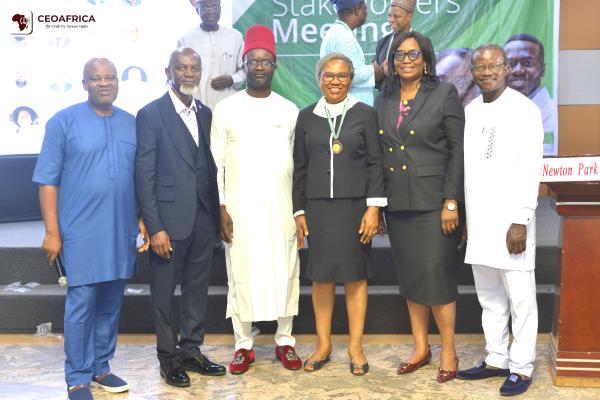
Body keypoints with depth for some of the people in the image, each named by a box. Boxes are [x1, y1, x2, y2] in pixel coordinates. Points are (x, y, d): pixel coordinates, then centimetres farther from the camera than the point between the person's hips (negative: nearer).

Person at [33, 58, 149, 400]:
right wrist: (52, 231, -10)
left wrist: (142, 220, 9)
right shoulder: (64, 121, -3)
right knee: (82, 303, 0)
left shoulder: (132, 124, 9)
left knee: (111, 303, 12)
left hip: (122, 231, 4)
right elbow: (48, 180, -5)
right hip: (81, 231, -4)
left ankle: (101, 366, 26)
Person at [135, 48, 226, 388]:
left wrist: (217, 214, 6)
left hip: (203, 217, 5)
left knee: (198, 287, 12)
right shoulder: (151, 114, -6)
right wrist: (155, 227, -14)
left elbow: (210, 166, 12)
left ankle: (191, 351, 26)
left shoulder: (206, 114, 11)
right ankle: (168, 357, 20)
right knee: (165, 290, 7)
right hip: (169, 218, -5)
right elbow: (145, 175, -10)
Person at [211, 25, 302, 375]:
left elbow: (299, 163, 8)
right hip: (239, 208, -1)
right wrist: (221, 208, -6)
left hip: (282, 207, 1)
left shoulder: (290, 111, 6)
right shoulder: (226, 109, 2)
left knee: (285, 273, 5)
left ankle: (285, 341, 17)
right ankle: (244, 345, 14)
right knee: (242, 275, 3)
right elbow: (217, 163, 1)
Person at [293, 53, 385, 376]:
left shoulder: (365, 114, 3)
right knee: (321, 275, 5)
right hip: (318, 207, 2)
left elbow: (375, 163, 0)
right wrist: (299, 211, 6)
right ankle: (323, 345, 18)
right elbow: (300, 167, 10)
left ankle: (355, 347, 15)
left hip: (355, 205, -2)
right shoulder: (307, 116, 9)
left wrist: (373, 207, -8)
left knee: (355, 276, 5)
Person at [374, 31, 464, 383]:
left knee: (437, 276, -4)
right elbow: (379, 152, 12)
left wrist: (451, 202, -13)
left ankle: (448, 352, 12)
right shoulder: (384, 100, 11)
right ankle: (421, 348, 23)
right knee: (410, 277, 11)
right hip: (398, 204, 5)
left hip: (433, 203, -5)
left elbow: (459, 150, -7)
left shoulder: (445, 94, -3)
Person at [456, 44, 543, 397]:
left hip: (510, 218, -6)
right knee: (489, 297, 12)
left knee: (519, 295, 0)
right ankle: (496, 360, 23)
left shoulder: (524, 110, -6)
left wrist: (521, 221, -16)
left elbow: (530, 169, -11)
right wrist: (462, 214, 11)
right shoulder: (471, 111, 12)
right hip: (478, 218, 6)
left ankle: (521, 367, 10)